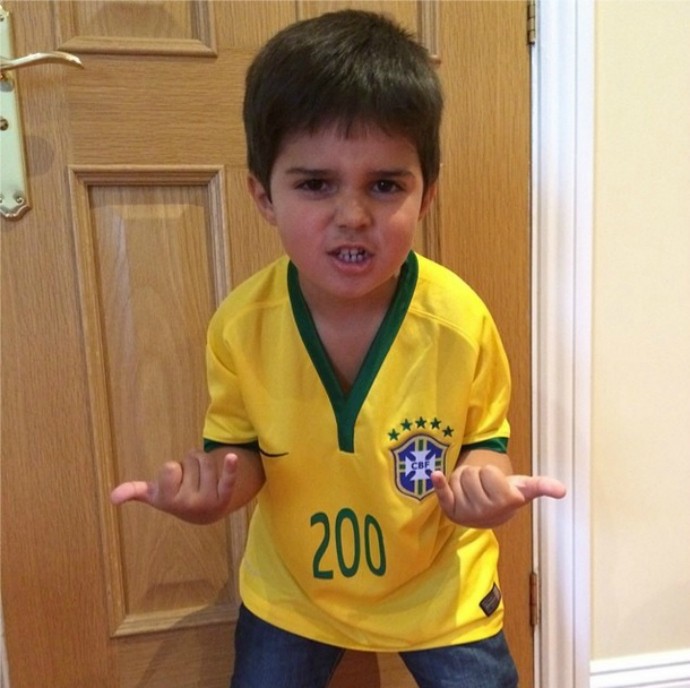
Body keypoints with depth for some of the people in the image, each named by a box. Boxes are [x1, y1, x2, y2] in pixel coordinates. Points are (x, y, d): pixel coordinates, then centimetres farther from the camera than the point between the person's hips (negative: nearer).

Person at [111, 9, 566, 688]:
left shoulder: (460, 320, -25)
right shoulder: (240, 325, -21)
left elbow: (486, 435, -9)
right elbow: (241, 447, -7)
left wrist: (484, 477, -30)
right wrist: (213, 482, -28)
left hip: (440, 588, 0)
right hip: (290, 590, 2)